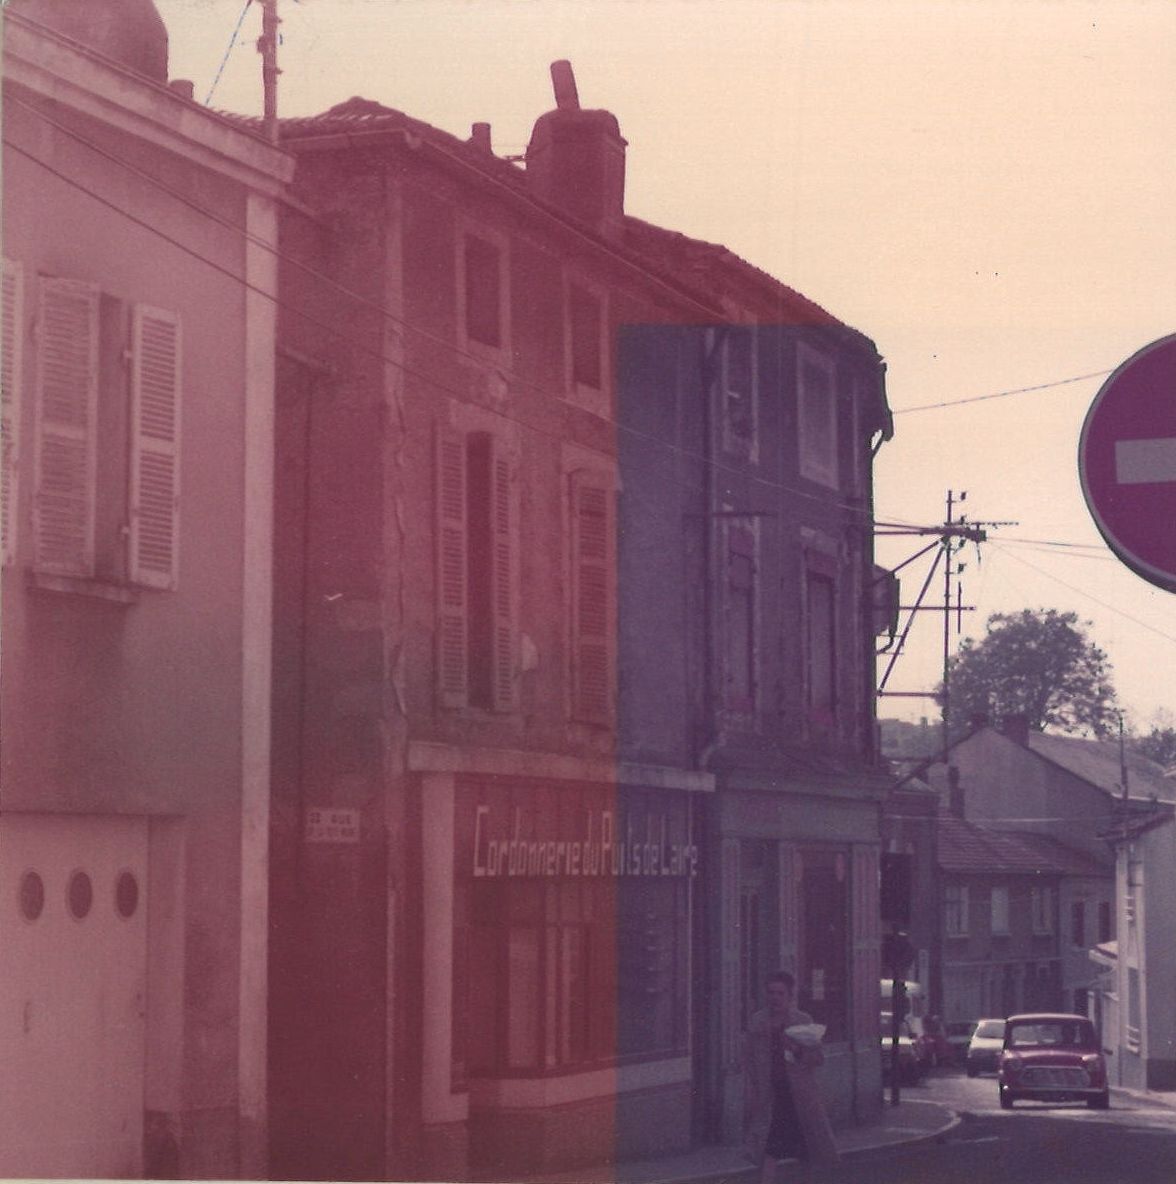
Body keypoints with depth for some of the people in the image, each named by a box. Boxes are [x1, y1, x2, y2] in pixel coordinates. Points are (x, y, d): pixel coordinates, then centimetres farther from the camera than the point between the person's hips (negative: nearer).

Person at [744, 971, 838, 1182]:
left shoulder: (804, 1021, 1)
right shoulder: (757, 1022, 5)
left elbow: (818, 1059, -1)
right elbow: (749, 1059, 7)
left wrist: (798, 1050, -20)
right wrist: (752, 1091, -1)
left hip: (799, 1093, 0)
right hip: (769, 1095, 0)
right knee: (769, 1151, -10)